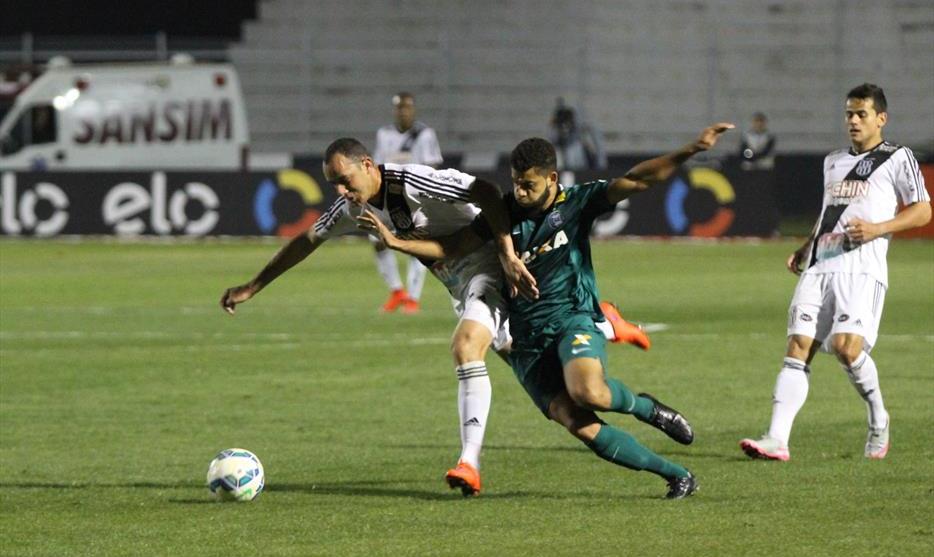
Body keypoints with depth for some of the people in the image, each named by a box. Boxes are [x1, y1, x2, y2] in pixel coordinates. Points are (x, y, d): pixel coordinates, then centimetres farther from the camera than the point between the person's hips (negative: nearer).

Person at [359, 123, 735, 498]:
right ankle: (676, 475, -5)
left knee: (588, 392, -35)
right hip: (528, 344, 2)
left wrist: (691, 151, -17)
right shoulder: (506, 211, 7)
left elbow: (636, 181, -6)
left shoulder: (577, 203, -1)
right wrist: (396, 242, 0)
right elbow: (453, 247, 12)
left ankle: (645, 408, 1)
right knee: (578, 424, -18)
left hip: (573, 321, -2)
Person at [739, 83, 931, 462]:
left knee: (847, 346, -22)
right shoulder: (833, 162, 25)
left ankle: (878, 419, 5)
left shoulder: (897, 158, 5)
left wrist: (877, 229, -11)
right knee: (798, 347, -9)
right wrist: (805, 249, 21)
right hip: (819, 265, 6)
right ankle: (777, 440, -17)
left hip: (862, 266, -6)